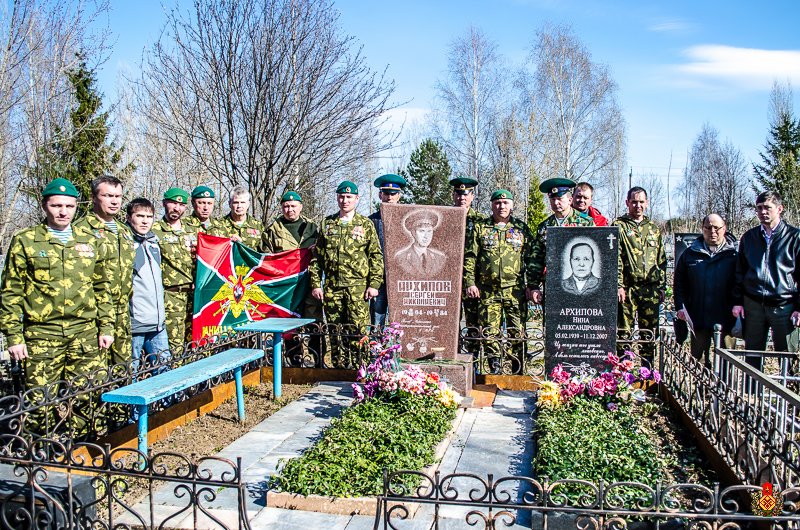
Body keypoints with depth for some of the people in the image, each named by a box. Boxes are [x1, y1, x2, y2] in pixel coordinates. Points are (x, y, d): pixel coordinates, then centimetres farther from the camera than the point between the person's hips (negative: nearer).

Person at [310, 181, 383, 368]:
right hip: (332, 287, 3)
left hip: (358, 287, -3)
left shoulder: (366, 224, 6)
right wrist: (316, 283, 5)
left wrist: (374, 284, -5)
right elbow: (317, 257, 12)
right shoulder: (327, 224, 12)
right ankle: (340, 367, 18)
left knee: (358, 331, -7)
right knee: (335, 331, 7)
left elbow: (376, 256, 3)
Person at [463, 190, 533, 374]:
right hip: (488, 290, 0)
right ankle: (495, 370, 14)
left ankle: (518, 371, 9)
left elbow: (532, 258, 10)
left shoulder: (522, 228, 10)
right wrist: (470, 282, -3)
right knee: (490, 331, 2)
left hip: (515, 289, 0)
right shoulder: (480, 228, 9)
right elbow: (470, 257, 6)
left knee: (517, 331, -1)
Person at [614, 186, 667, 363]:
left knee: (651, 333, 9)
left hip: (651, 289, 4)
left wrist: (662, 287, 10)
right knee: (624, 332, -3)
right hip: (628, 288, -4)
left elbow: (662, 260, 17)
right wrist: (619, 286, -15)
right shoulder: (618, 226, 2)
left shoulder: (654, 228, 16)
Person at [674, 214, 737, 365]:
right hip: (698, 320, 2)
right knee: (697, 359, 11)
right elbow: (678, 283, 8)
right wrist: (680, 307, -2)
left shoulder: (734, 254, 0)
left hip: (725, 319, -2)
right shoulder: (691, 253, 7)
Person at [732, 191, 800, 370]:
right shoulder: (748, 237, 9)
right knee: (752, 356, 11)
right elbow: (740, 272, 13)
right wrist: (737, 301, 6)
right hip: (753, 305, 3)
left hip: (784, 306, -3)